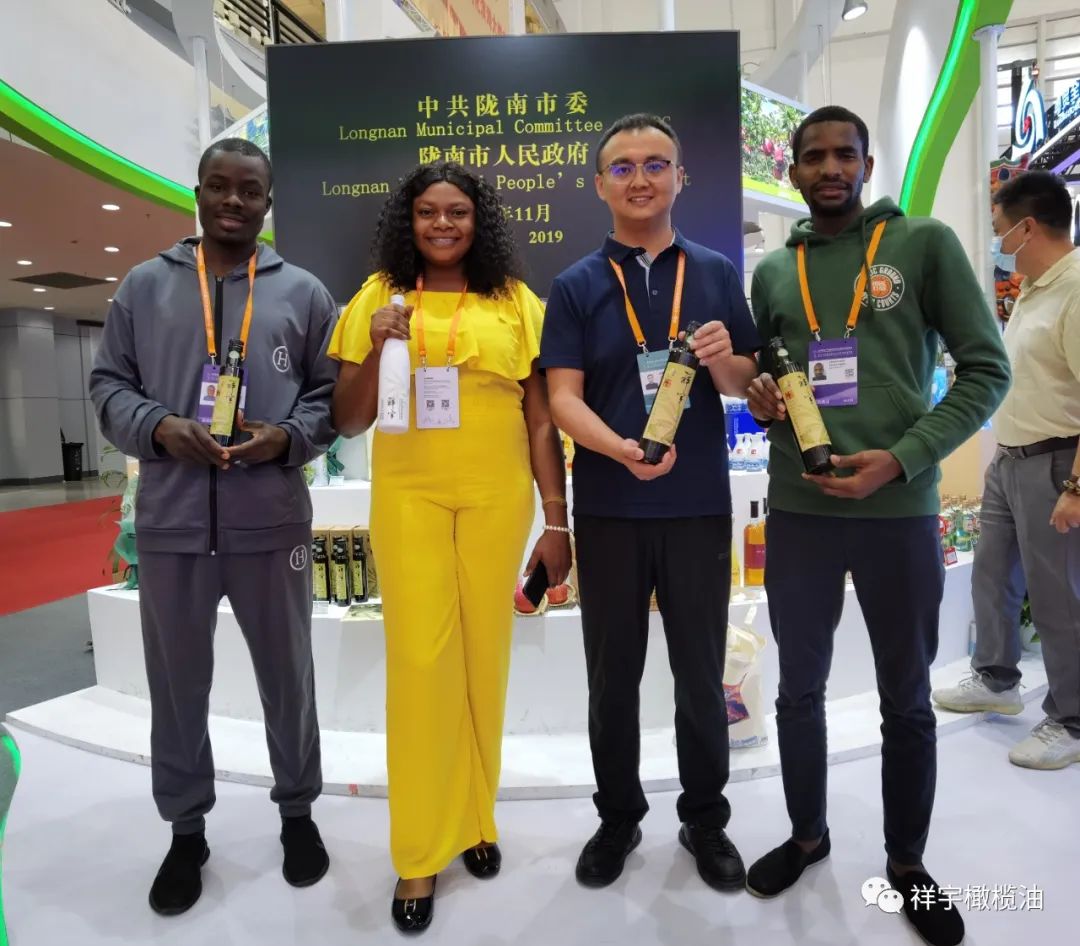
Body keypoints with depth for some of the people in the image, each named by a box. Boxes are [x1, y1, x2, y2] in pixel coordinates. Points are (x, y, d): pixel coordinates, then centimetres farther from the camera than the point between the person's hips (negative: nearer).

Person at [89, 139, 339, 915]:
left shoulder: (304, 292, 6)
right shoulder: (144, 286, 9)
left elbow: (334, 394, 5)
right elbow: (109, 384, 8)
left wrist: (288, 436, -13)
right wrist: (158, 427, -12)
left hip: (272, 523, -1)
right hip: (171, 523, 1)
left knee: (288, 677, 13)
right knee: (177, 683, 13)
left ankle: (298, 810, 35)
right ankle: (187, 828, 35)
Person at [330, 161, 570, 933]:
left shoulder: (515, 302, 4)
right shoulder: (379, 298, 6)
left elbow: (541, 421, 4)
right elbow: (348, 422, 4)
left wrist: (557, 521, 0)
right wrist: (378, 349, -12)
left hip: (497, 500, 1)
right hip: (408, 499, 0)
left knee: (484, 659, 10)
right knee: (420, 662, 1)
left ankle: (474, 818, 31)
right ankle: (420, 851, 17)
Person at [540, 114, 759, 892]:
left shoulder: (717, 275, 6)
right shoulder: (576, 287, 2)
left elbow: (745, 385, 7)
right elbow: (563, 397, -6)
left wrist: (723, 360, -17)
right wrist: (620, 448, -25)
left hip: (699, 505, 1)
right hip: (609, 508, 0)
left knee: (701, 672, 12)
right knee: (613, 675, 12)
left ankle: (706, 818, 33)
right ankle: (618, 816, 32)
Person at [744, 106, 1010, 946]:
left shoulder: (925, 243, -1)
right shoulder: (772, 272, 10)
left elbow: (987, 369, -4)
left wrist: (901, 459, -15)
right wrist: (759, 401, -5)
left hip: (900, 509, -2)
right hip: (799, 510, 3)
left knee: (908, 702, 12)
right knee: (800, 689, 14)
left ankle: (908, 862, 34)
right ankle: (808, 834, 37)